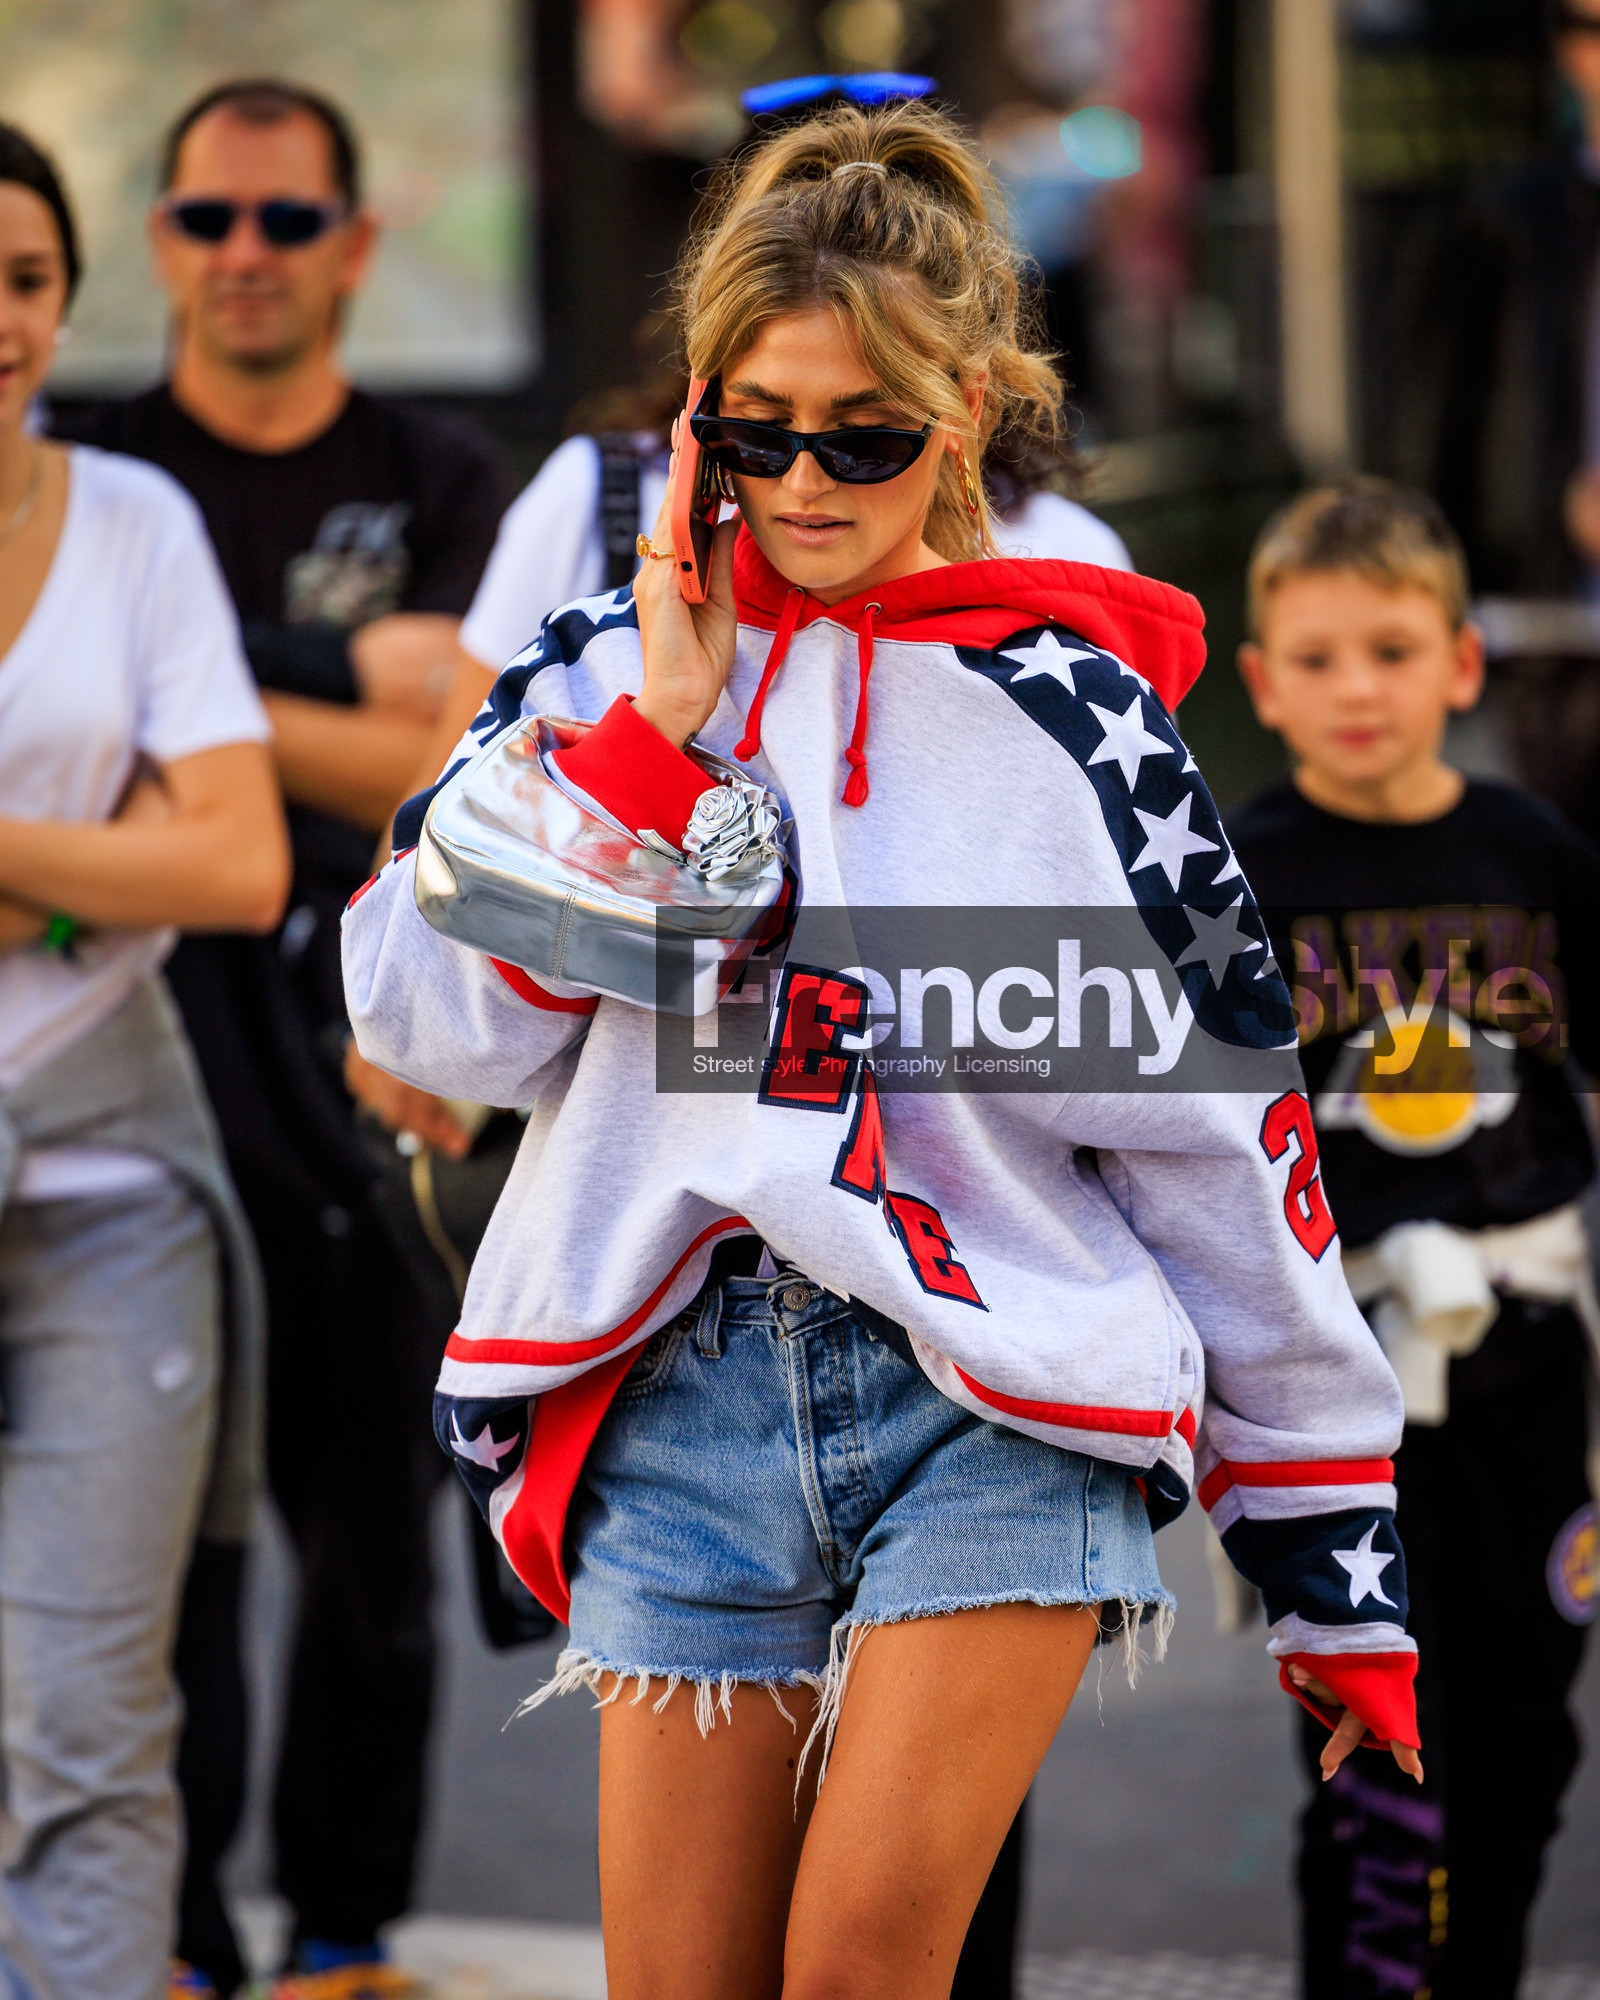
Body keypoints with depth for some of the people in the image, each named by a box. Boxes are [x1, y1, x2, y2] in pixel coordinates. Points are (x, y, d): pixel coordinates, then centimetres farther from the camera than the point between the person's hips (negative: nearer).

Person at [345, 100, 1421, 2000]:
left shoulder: (1074, 718, 3)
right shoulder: (610, 667, 9)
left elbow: (1229, 1142, 5)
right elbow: (431, 1019, -2)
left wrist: (1341, 1568, 5)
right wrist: (658, 728, -7)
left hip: (1005, 1406, -2)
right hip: (682, 1402, 2)